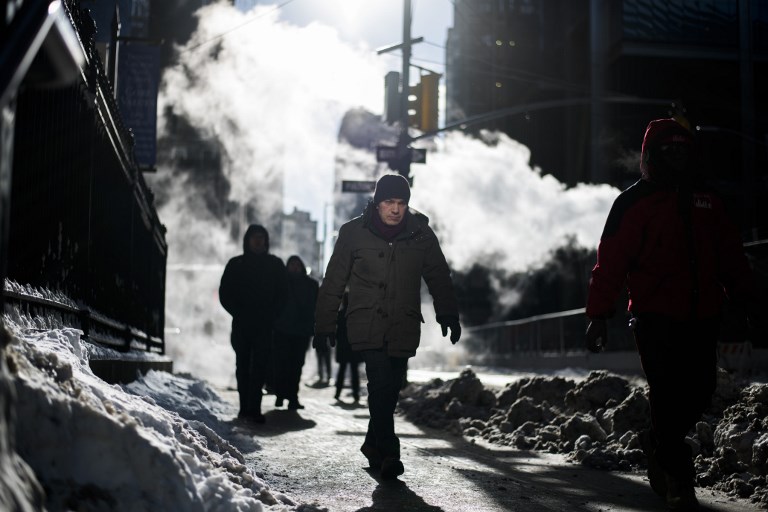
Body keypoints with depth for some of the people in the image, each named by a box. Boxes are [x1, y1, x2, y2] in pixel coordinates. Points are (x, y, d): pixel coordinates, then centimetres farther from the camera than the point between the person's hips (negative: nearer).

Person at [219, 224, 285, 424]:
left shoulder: (275, 264, 8)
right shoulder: (236, 264, 8)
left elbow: (282, 294, 8)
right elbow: (225, 294, 7)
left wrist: (270, 315, -5)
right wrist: (239, 314, -5)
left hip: (265, 325, -1)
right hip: (242, 325, 1)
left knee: (259, 366, -10)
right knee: (243, 366, 4)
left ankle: (252, 408, -13)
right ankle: (246, 407, 10)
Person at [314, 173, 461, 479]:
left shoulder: (421, 234, 4)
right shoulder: (354, 233, -1)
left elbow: (439, 278, 14)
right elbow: (333, 282, 4)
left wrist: (449, 316, 9)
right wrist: (325, 324, 3)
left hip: (404, 328, 3)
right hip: (366, 325, -3)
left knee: (391, 389, 8)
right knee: (381, 383, -17)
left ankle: (374, 443, 28)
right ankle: (388, 452, -12)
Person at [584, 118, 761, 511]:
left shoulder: (704, 201, 16)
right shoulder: (634, 202, -2)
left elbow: (730, 256, 17)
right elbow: (610, 262, -7)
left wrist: (748, 300, 10)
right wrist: (598, 315, -12)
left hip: (701, 318, 5)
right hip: (655, 319, -5)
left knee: (700, 392, 6)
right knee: (669, 397, -7)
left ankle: (659, 442, 32)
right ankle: (677, 480, 6)